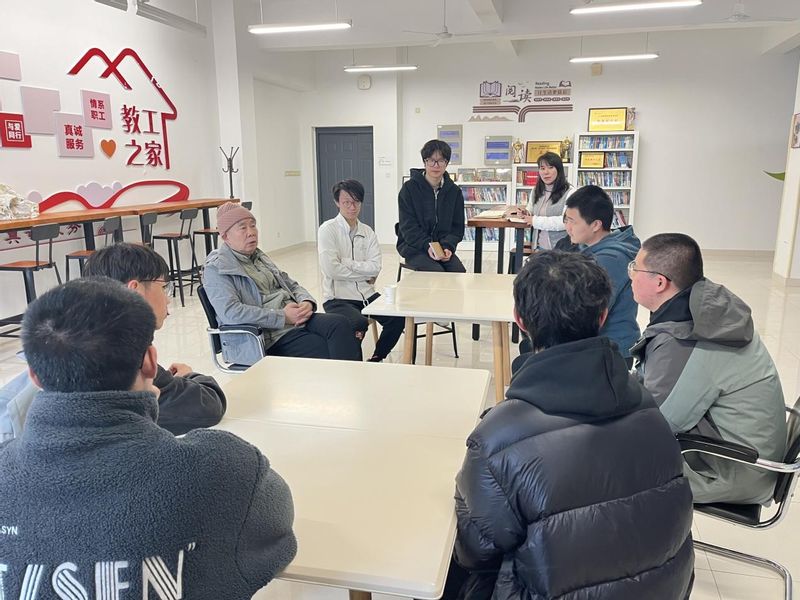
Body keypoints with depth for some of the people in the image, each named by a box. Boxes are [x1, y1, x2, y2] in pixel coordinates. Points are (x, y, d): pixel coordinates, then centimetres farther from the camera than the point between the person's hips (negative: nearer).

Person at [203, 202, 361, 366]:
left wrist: (307, 302, 0)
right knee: (328, 350, -27)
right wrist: (283, 316, -18)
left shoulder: (259, 257, 23)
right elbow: (230, 312, -16)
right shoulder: (216, 268, -2)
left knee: (340, 323, -22)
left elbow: (291, 285, 25)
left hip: (294, 319, 7)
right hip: (267, 337, -7)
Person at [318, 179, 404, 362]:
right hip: (337, 297, -5)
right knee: (359, 323, -32)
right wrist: (364, 274, -6)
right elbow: (331, 269, -16)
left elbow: (375, 267, -3)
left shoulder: (368, 232, 10)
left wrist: (345, 262, -11)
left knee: (397, 318, -16)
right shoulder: (328, 229, -5)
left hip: (366, 294, 5)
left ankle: (377, 358, 10)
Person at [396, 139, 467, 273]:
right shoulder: (409, 188, -5)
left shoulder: (454, 191, 6)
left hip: (443, 247, 4)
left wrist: (447, 246, -13)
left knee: (459, 272, -21)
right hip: (414, 247, -3)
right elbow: (408, 226, -9)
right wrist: (427, 246, -23)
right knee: (436, 272, -28)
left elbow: (457, 226, 7)